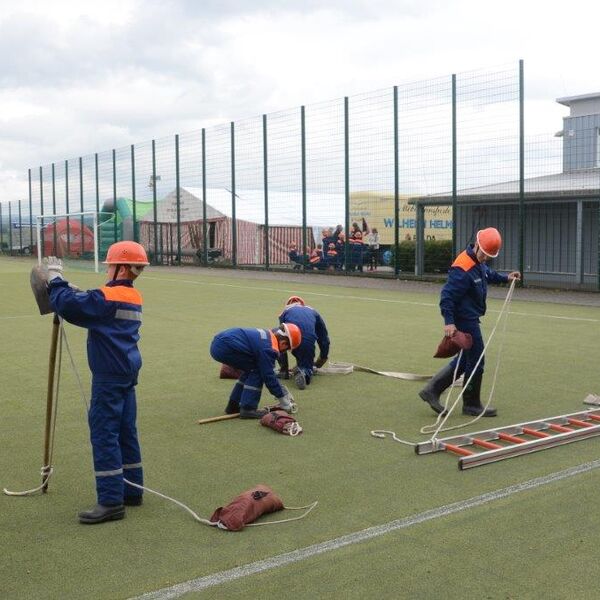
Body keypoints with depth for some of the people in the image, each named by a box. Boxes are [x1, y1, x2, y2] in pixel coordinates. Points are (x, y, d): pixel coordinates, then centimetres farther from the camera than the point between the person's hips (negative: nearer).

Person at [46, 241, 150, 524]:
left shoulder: (109, 297, -17)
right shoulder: (133, 297, 12)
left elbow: (67, 306, -21)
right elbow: (91, 306, 19)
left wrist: (56, 278, -6)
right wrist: (74, 291, 5)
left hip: (109, 377, -9)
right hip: (128, 373, 9)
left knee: (103, 434, -5)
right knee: (125, 432, 15)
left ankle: (111, 502, -3)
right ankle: (132, 491, 24)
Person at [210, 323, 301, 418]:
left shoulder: (268, 335, 16)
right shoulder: (268, 348, -14)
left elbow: (269, 371, 25)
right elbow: (269, 376, -8)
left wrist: (283, 391, 29)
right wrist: (282, 399, 4)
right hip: (224, 347, -10)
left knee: (250, 369, 20)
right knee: (256, 371, -3)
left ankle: (233, 405, 24)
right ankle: (248, 409, -3)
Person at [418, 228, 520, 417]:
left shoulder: (479, 262, 7)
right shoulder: (462, 269, -24)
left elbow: (488, 273, 32)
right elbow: (447, 295, -26)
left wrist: (505, 278, 23)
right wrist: (449, 322, -31)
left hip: (470, 318, 10)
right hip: (465, 320, -10)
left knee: (465, 359, 17)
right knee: (476, 360, -1)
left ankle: (432, 390, 19)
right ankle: (471, 404, 14)